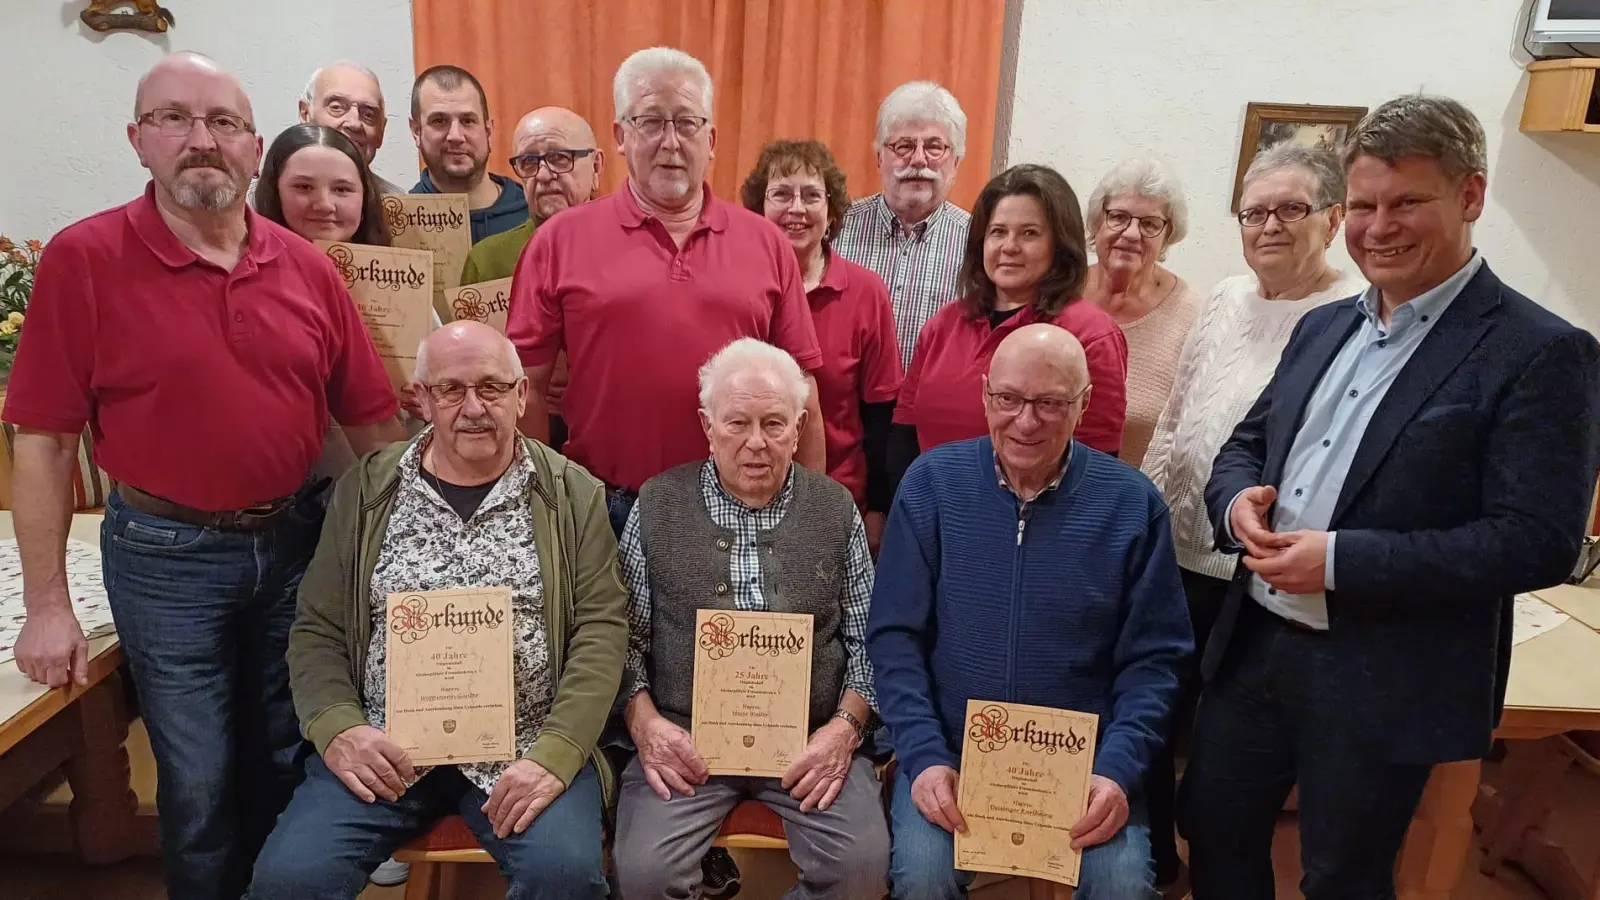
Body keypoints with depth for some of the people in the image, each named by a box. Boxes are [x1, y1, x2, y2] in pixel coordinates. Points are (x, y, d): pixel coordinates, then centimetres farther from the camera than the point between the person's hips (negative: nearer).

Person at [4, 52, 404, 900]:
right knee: (200, 785, 11)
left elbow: (371, 419, 2)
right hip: (167, 556, -3)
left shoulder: (306, 267, -1)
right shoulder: (83, 259, -9)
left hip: (298, 542, 3)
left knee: (287, 764, 19)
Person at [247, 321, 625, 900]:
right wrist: (337, 726, -9)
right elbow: (318, 630, 9)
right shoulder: (366, 490, 8)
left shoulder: (572, 494, 2)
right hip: (383, 748, 2)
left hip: (524, 747, -1)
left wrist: (556, 753, -15)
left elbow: (601, 630, -3)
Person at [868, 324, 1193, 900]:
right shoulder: (931, 483, -4)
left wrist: (1117, 769, -13)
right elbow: (894, 634, -3)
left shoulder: (1133, 503, -3)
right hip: (950, 750, 0)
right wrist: (923, 756, -13)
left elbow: (1152, 657, -1)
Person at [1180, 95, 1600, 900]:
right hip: (1255, 645, 6)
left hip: (1384, 683, -6)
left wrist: (1339, 561, -24)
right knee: (1211, 830, 20)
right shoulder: (1324, 326, 9)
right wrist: (1237, 500, -8)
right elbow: (1247, 442, 16)